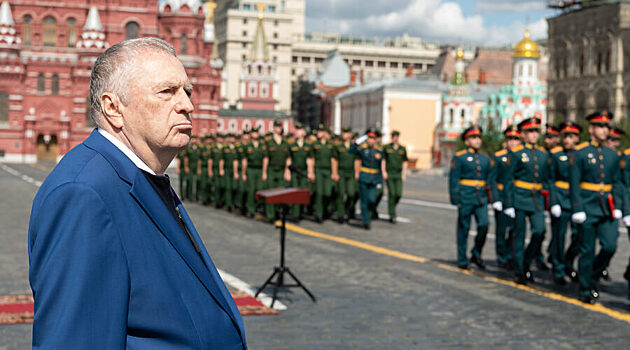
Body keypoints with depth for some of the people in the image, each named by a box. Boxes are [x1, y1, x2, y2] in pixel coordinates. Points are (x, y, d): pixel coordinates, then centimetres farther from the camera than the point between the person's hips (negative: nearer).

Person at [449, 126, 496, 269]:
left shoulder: (486, 159, 14)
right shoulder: (459, 157, 0)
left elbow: (491, 179, 18)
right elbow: (454, 178, -4)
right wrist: (455, 198, -10)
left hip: (482, 198, 4)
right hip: (465, 198, -4)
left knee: (484, 225, -9)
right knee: (464, 228, 2)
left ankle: (476, 254, 10)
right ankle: (462, 260, 12)